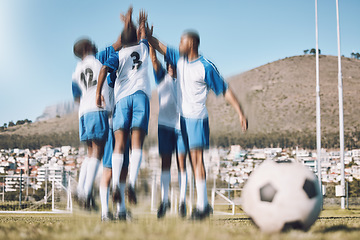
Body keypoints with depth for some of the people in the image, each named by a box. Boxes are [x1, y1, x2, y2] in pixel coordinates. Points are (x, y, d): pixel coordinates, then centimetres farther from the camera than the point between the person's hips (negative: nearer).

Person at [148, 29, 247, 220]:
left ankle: (201, 206, -15)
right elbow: (158, 46, 18)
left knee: (197, 159, -14)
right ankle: (204, 203, 15)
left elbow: (225, 90, -7)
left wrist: (240, 113, -12)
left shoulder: (206, 67, -9)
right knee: (193, 161, 8)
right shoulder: (179, 59, 11)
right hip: (183, 117, 7)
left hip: (197, 118, -7)